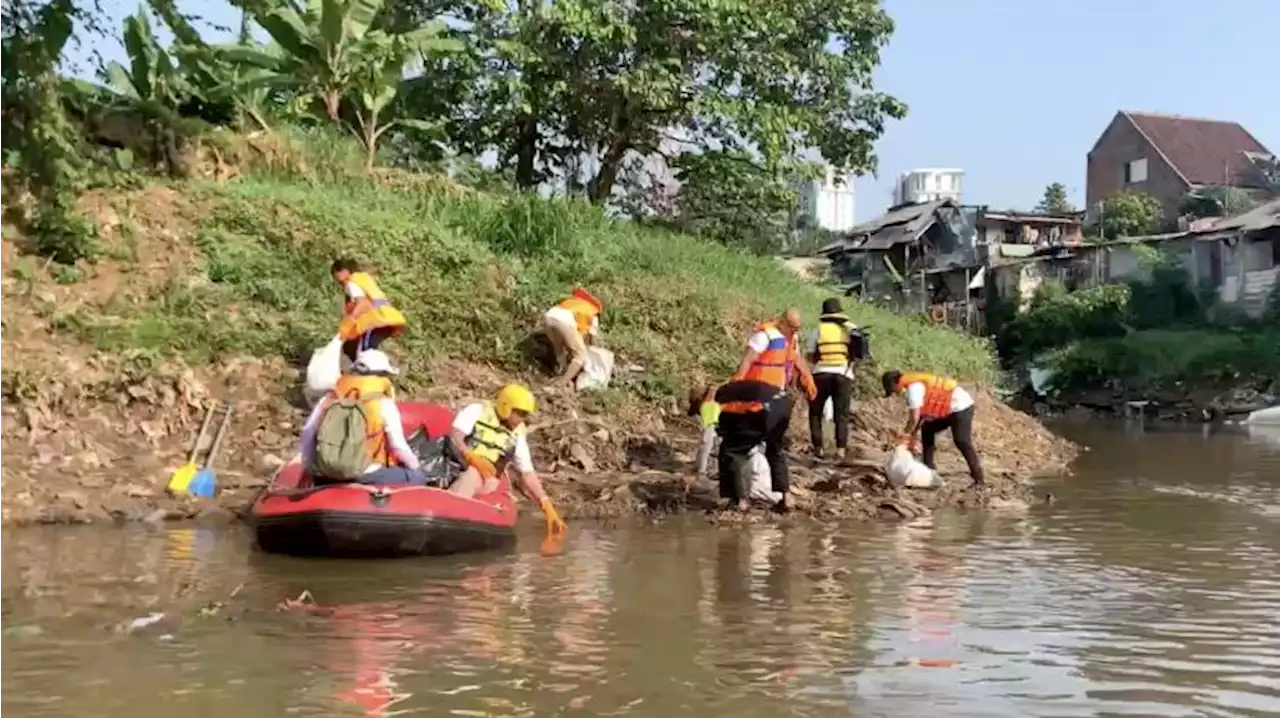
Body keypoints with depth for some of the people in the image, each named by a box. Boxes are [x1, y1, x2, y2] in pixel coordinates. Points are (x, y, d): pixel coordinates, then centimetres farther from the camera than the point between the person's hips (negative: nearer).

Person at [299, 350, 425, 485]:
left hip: (326, 477, 5)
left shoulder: (333, 397, 10)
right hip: (364, 477, -5)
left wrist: (309, 467, 20)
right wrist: (413, 465, 16)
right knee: (417, 479, 5)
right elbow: (398, 445, -3)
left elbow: (307, 432, 9)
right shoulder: (383, 402, -2)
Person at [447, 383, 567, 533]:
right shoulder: (479, 411, 1)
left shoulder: (517, 436, 10)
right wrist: (472, 457, -29)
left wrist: (548, 508, -3)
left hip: (486, 478, 2)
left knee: (472, 476, -35)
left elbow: (527, 474, 7)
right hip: (456, 465, -2)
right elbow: (454, 435, -10)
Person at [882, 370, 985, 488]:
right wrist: (913, 434, 14)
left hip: (960, 406, -11)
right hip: (951, 408, 11)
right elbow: (921, 414, 15)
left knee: (962, 442, -16)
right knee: (927, 429, 16)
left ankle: (979, 479, -14)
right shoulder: (916, 383, 11)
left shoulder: (913, 387, -20)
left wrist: (906, 434, -5)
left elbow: (915, 417, -19)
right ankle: (928, 468, 20)